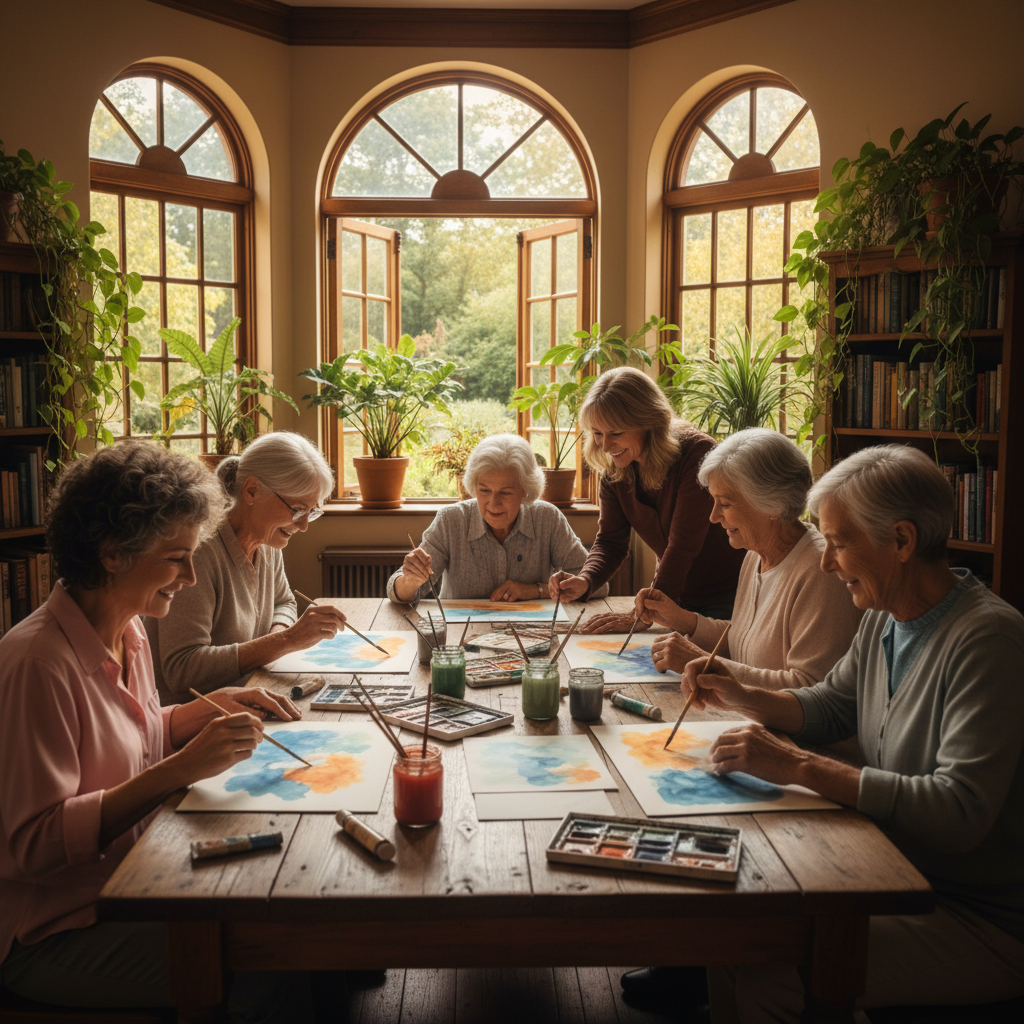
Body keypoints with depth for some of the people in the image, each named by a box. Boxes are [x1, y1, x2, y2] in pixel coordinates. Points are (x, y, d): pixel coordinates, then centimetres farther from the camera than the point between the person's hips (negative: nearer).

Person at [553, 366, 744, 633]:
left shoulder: (697, 454, -24)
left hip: (729, 598, -5)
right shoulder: (613, 470, -4)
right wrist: (584, 581, -23)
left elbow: (683, 544, -29)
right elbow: (610, 540, -1)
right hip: (678, 596, 5)